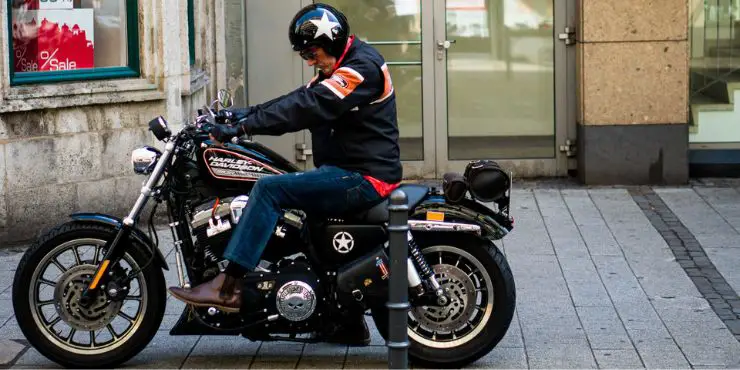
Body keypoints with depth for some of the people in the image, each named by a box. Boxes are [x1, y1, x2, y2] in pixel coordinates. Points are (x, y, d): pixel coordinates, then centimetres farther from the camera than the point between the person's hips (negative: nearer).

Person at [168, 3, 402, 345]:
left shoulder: (361, 68, -17)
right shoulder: (340, 68, 17)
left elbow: (306, 109, -26)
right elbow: (298, 99, 15)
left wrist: (242, 127, -28)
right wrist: (245, 113, 1)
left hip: (363, 178, -11)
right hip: (347, 174, 11)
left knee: (270, 188, -20)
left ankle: (227, 287, -25)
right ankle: (349, 323, 27)